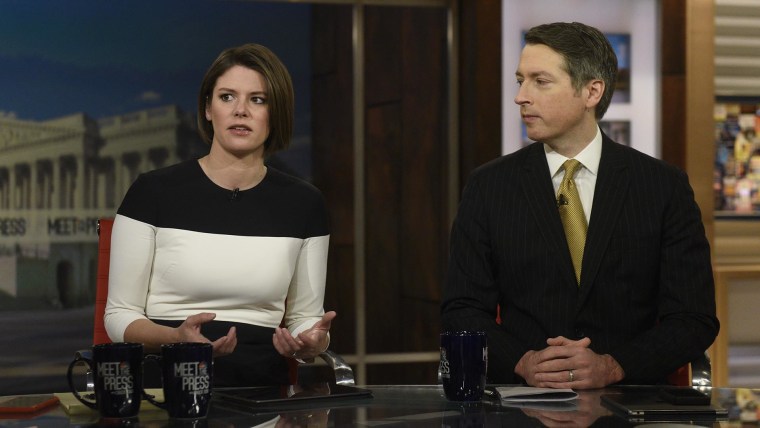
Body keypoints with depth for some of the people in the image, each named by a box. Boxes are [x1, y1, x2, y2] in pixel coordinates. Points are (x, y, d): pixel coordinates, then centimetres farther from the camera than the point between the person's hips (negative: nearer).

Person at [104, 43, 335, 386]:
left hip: (262, 389, 3)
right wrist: (177, 338, -16)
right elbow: (119, 315, 4)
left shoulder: (303, 204, 10)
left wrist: (311, 342, -8)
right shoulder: (153, 192, 2)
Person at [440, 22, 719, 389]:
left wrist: (610, 366, -14)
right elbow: (462, 311, 5)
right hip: (520, 400, 1)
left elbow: (694, 318, 1)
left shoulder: (664, 187, 4)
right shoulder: (488, 186, 7)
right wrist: (524, 362, -13)